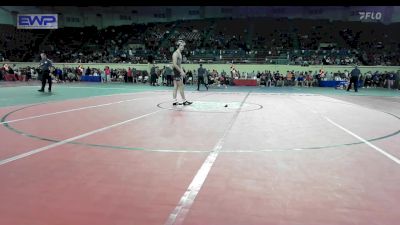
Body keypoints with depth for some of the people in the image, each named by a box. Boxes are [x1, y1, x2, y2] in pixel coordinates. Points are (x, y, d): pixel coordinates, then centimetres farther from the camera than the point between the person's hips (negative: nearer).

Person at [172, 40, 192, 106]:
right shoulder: (176, 53, -13)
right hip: (176, 71, -10)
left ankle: (174, 101, 11)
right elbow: (174, 64, -21)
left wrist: (182, 71, 15)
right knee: (181, 87, -5)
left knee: (176, 87, 8)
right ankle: (184, 101, 0)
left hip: (179, 71, 10)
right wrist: (181, 71, -21)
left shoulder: (180, 53, 18)